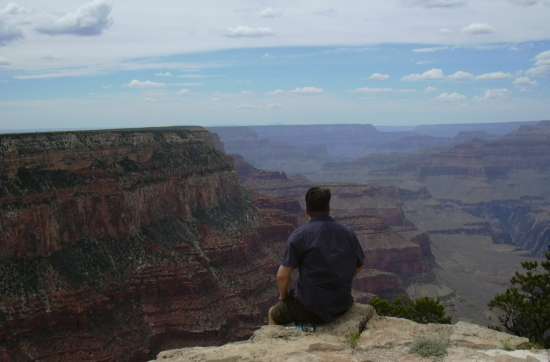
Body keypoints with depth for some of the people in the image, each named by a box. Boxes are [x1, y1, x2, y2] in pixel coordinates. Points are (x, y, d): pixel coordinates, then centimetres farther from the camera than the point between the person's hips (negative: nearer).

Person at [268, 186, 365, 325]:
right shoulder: (348, 234, 0)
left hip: (311, 309, -5)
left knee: (274, 314, 24)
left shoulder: (299, 235, -13)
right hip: (342, 306, 5)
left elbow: (282, 276, -15)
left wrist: (283, 296, 5)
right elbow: (358, 266, 14)